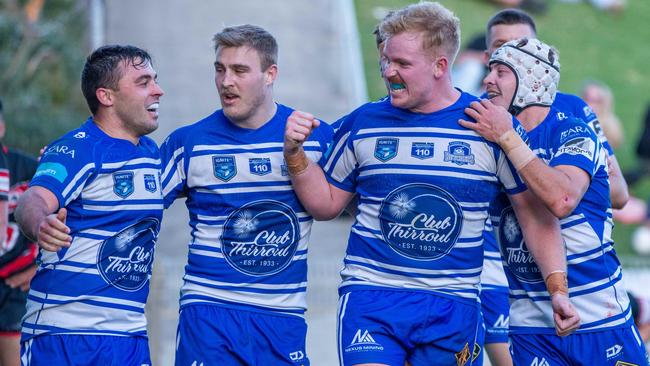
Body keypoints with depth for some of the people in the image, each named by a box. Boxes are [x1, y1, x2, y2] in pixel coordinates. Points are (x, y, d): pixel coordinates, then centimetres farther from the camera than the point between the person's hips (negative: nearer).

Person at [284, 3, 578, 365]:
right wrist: (296, 153, 0)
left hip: (452, 308, 0)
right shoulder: (363, 124, 5)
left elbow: (536, 214, 5)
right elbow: (326, 203, 15)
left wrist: (558, 289, -3)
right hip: (369, 296, 0)